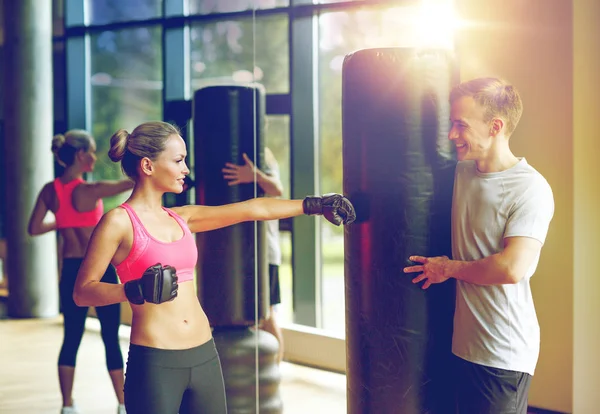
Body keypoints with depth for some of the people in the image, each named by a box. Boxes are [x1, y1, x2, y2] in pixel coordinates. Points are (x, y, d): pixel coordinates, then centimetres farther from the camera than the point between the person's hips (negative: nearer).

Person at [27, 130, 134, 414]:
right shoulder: (89, 191, -18)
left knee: (71, 338, 12)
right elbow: (133, 182, -16)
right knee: (111, 338, 4)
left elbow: (34, 228, 4)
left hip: (70, 271, 5)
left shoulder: (49, 191, -1)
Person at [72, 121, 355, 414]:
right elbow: (82, 292, -9)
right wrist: (136, 291, -24)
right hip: (155, 364, -6)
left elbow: (252, 210, 15)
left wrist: (313, 205, 16)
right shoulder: (119, 221, -6)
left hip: (204, 357, 7)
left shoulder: (180, 218, 12)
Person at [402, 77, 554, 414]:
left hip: (503, 353, -7)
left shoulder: (530, 188, -17)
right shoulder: (461, 173, 6)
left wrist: (449, 268, -12)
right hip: (464, 342, 7)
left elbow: (512, 269, -25)